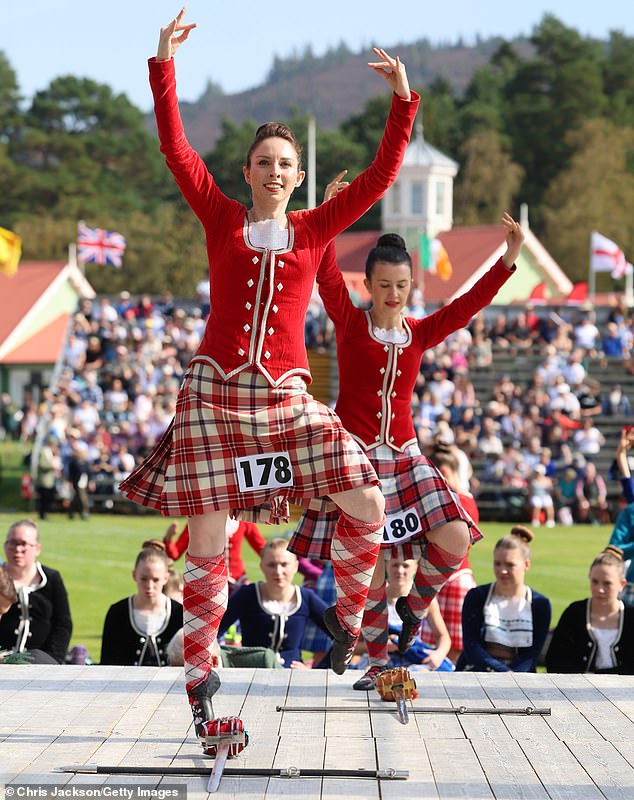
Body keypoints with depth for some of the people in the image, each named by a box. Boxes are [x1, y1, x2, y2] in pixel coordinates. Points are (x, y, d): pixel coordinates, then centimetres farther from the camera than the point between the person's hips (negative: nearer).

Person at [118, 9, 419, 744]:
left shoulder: (316, 229, 9)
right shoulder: (222, 219, 6)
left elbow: (378, 177, 4)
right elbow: (175, 151, -1)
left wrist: (402, 103, -3)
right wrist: (163, 68, -7)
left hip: (285, 399, 2)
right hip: (214, 393, -2)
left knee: (367, 506, -9)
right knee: (206, 544, -1)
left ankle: (346, 616, 14)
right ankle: (199, 676, 9)